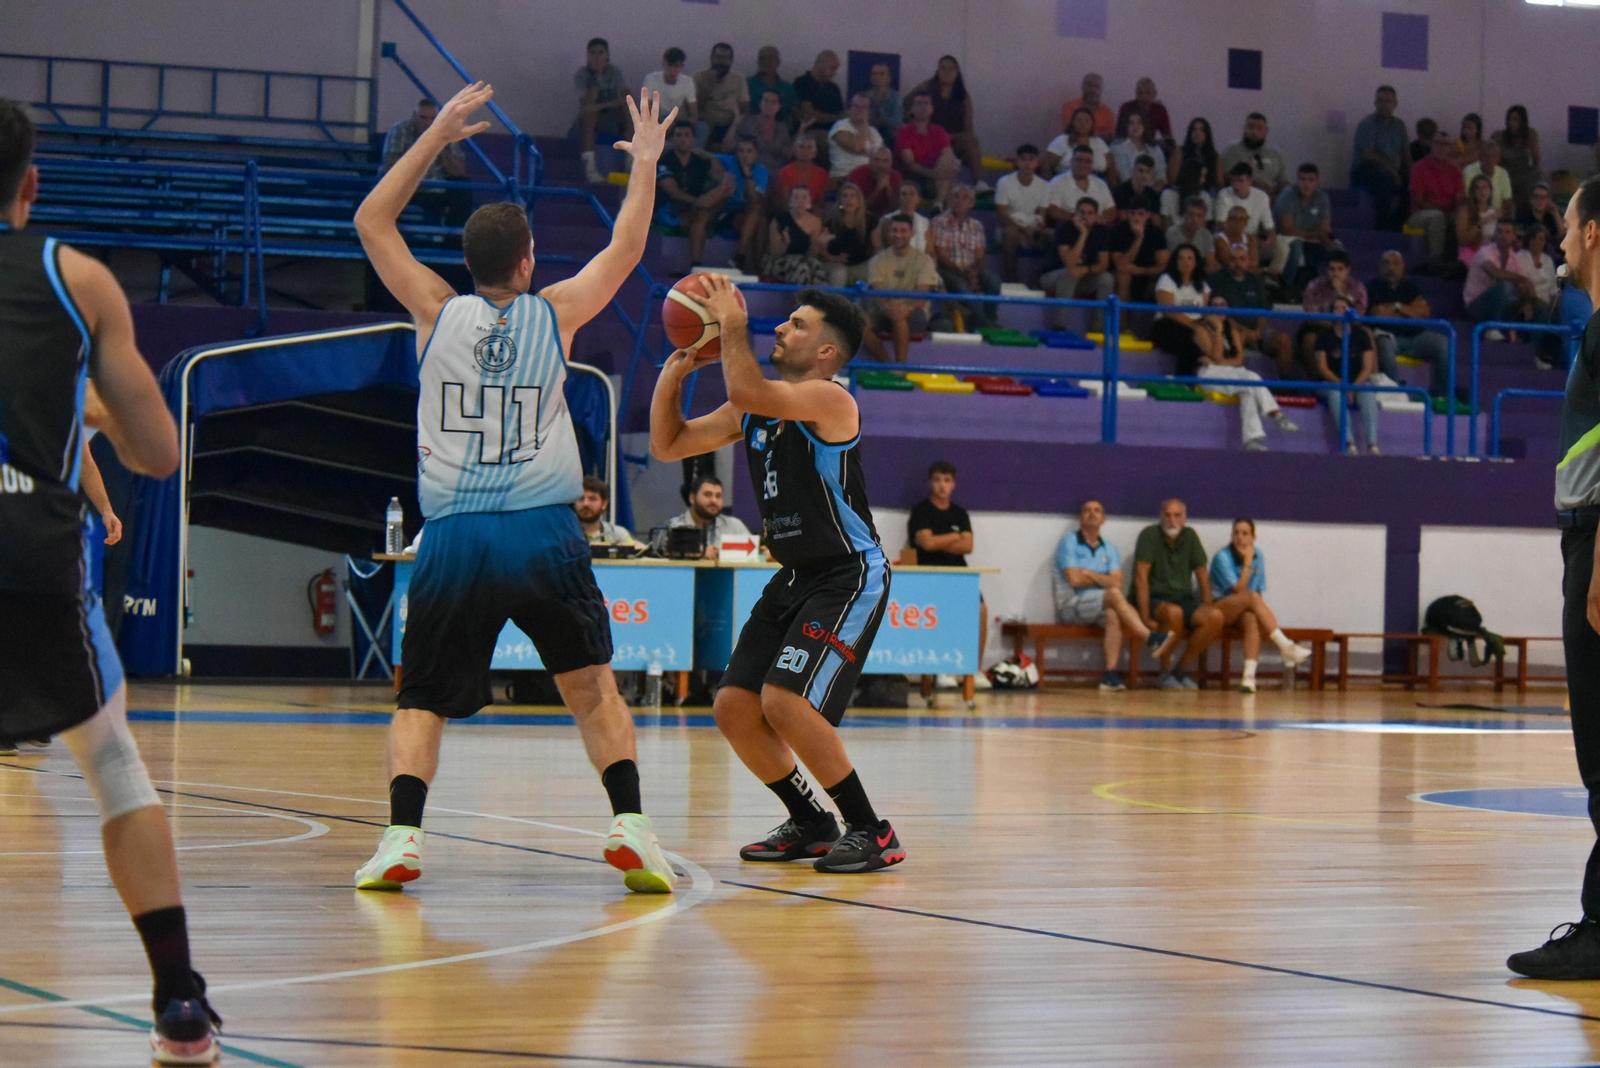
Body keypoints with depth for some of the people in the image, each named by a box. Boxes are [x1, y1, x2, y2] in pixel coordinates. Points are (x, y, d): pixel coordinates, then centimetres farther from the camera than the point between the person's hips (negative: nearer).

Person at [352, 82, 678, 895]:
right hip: (543, 531, 0)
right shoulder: (555, 312, 5)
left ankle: (402, 837, -10)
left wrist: (437, 136, 20)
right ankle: (630, 827, 1)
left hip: (453, 537, 0)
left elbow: (371, 222, 18)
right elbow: (626, 249, 21)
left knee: (421, 700, 10)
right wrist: (645, 166, 33)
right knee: (593, 687, 15)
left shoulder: (437, 310, 6)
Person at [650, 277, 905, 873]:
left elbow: (745, 390, -33)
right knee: (734, 708, 4)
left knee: (785, 701, -22)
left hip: (849, 577, -9)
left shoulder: (828, 399, -16)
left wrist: (732, 323, -17)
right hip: (794, 577, 9)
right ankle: (810, 824, 22)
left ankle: (872, 833, -10)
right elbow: (667, 445, 13)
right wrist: (676, 367, 3)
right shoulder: (754, 411, 10)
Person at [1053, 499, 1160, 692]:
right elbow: (1074, 579, -9)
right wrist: (1103, 580, 2)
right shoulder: (1069, 542, 3)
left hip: (1098, 608, 4)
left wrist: (1090, 574, -6)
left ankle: (1111, 674, -39)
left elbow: (1116, 582, 0)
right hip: (1071, 605, -4)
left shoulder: (1109, 549, 15)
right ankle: (1151, 639, -38)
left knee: (1113, 614, -34)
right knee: (1114, 595, -31)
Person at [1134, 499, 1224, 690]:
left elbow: (1202, 575, 11)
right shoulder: (1150, 535, -7)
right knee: (1174, 612, -38)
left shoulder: (1190, 536, 8)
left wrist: (1207, 609, 0)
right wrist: (1145, 617, -22)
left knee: (1215, 617, -23)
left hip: (1184, 598, 5)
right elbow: (1141, 576, -14)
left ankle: (1180, 670, -10)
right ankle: (1165, 672, -18)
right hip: (1154, 598, -5)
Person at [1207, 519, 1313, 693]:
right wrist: (1247, 563, -16)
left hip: (1244, 611, 4)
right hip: (1219, 609, -4)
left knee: (1252, 620, -35)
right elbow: (1239, 590, -16)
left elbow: (1260, 593, 9)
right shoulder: (1222, 557, -8)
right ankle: (1285, 646, -39)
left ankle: (1249, 675, -49)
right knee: (1251, 597, -34)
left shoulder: (1258, 556, 8)